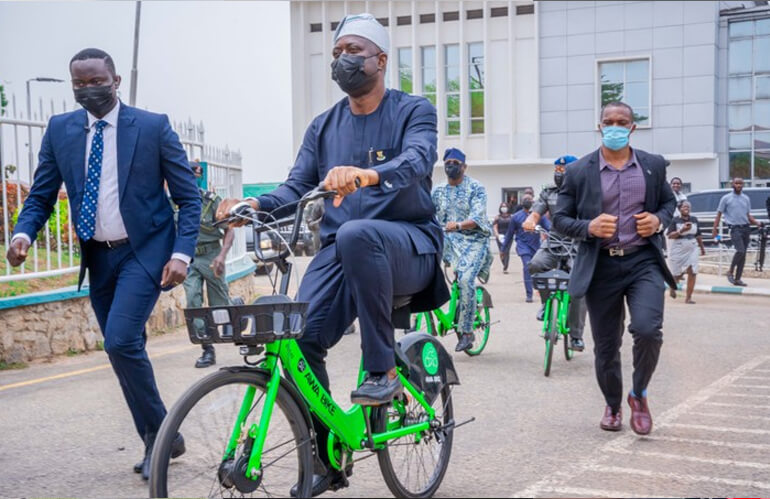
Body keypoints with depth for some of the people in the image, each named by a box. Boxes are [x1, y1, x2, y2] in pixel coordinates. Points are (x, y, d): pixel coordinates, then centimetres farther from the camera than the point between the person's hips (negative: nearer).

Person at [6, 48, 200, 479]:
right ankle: (156, 441, 24)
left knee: (121, 341, -19)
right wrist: (24, 234, -14)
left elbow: (189, 198, -5)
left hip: (145, 251, -5)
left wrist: (182, 253, -16)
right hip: (98, 256, 5)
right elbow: (41, 196, 6)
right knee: (125, 349, 10)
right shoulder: (60, 129, 2)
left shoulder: (153, 127, -8)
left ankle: (160, 435, -1)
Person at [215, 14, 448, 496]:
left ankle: (383, 370, -25)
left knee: (356, 234, -40)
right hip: (340, 250, 4)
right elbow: (296, 188, 7)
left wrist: (368, 175, -43)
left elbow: (418, 159, -21)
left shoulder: (414, 110, 1)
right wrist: (254, 205, -16)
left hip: (407, 245, -4)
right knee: (301, 338, -19)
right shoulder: (324, 127, 16)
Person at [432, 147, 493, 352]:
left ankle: (466, 332, -17)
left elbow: (477, 218, -15)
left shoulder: (476, 188, -2)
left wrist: (458, 225, -35)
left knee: (465, 279, -26)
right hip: (449, 239, 5)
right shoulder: (438, 191, 14)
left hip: (474, 239, -4)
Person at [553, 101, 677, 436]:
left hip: (643, 261, 0)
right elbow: (559, 219, 5)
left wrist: (659, 219, -2)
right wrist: (588, 227, -15)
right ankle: (612, 405, 34)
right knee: (606, 347, 8)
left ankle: (639, 395, 8)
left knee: (648, 330, -20)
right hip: (600, 267, 0)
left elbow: (669, 201, 20)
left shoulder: (654, 165, 8)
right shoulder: (578, 172, 2)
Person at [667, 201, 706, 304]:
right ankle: (673, 286, 41)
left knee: (692, 272, -9)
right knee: (678, 274, 5)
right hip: (678, 251, -3)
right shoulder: (675, 220, -7)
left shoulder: (694, 220, 8)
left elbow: (698, 235, 17)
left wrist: (702, 247, 21)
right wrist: (681, 230, -26)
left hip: (692, 249, 3)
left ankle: (688, 297, -2)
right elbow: (669, 235, -14)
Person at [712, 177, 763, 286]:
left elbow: (748, 215, 18)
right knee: (740, 251, -20)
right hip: (735, 228, -5)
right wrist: (715, 228, -4)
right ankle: (730, 272, 1)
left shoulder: (746, 199, 15)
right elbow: (719, 214, 4)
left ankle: (737, 279, 10)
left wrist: (758, 223, 2)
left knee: (743, 254, 4)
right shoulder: (726, 198, 2)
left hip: (746, 228, 5)